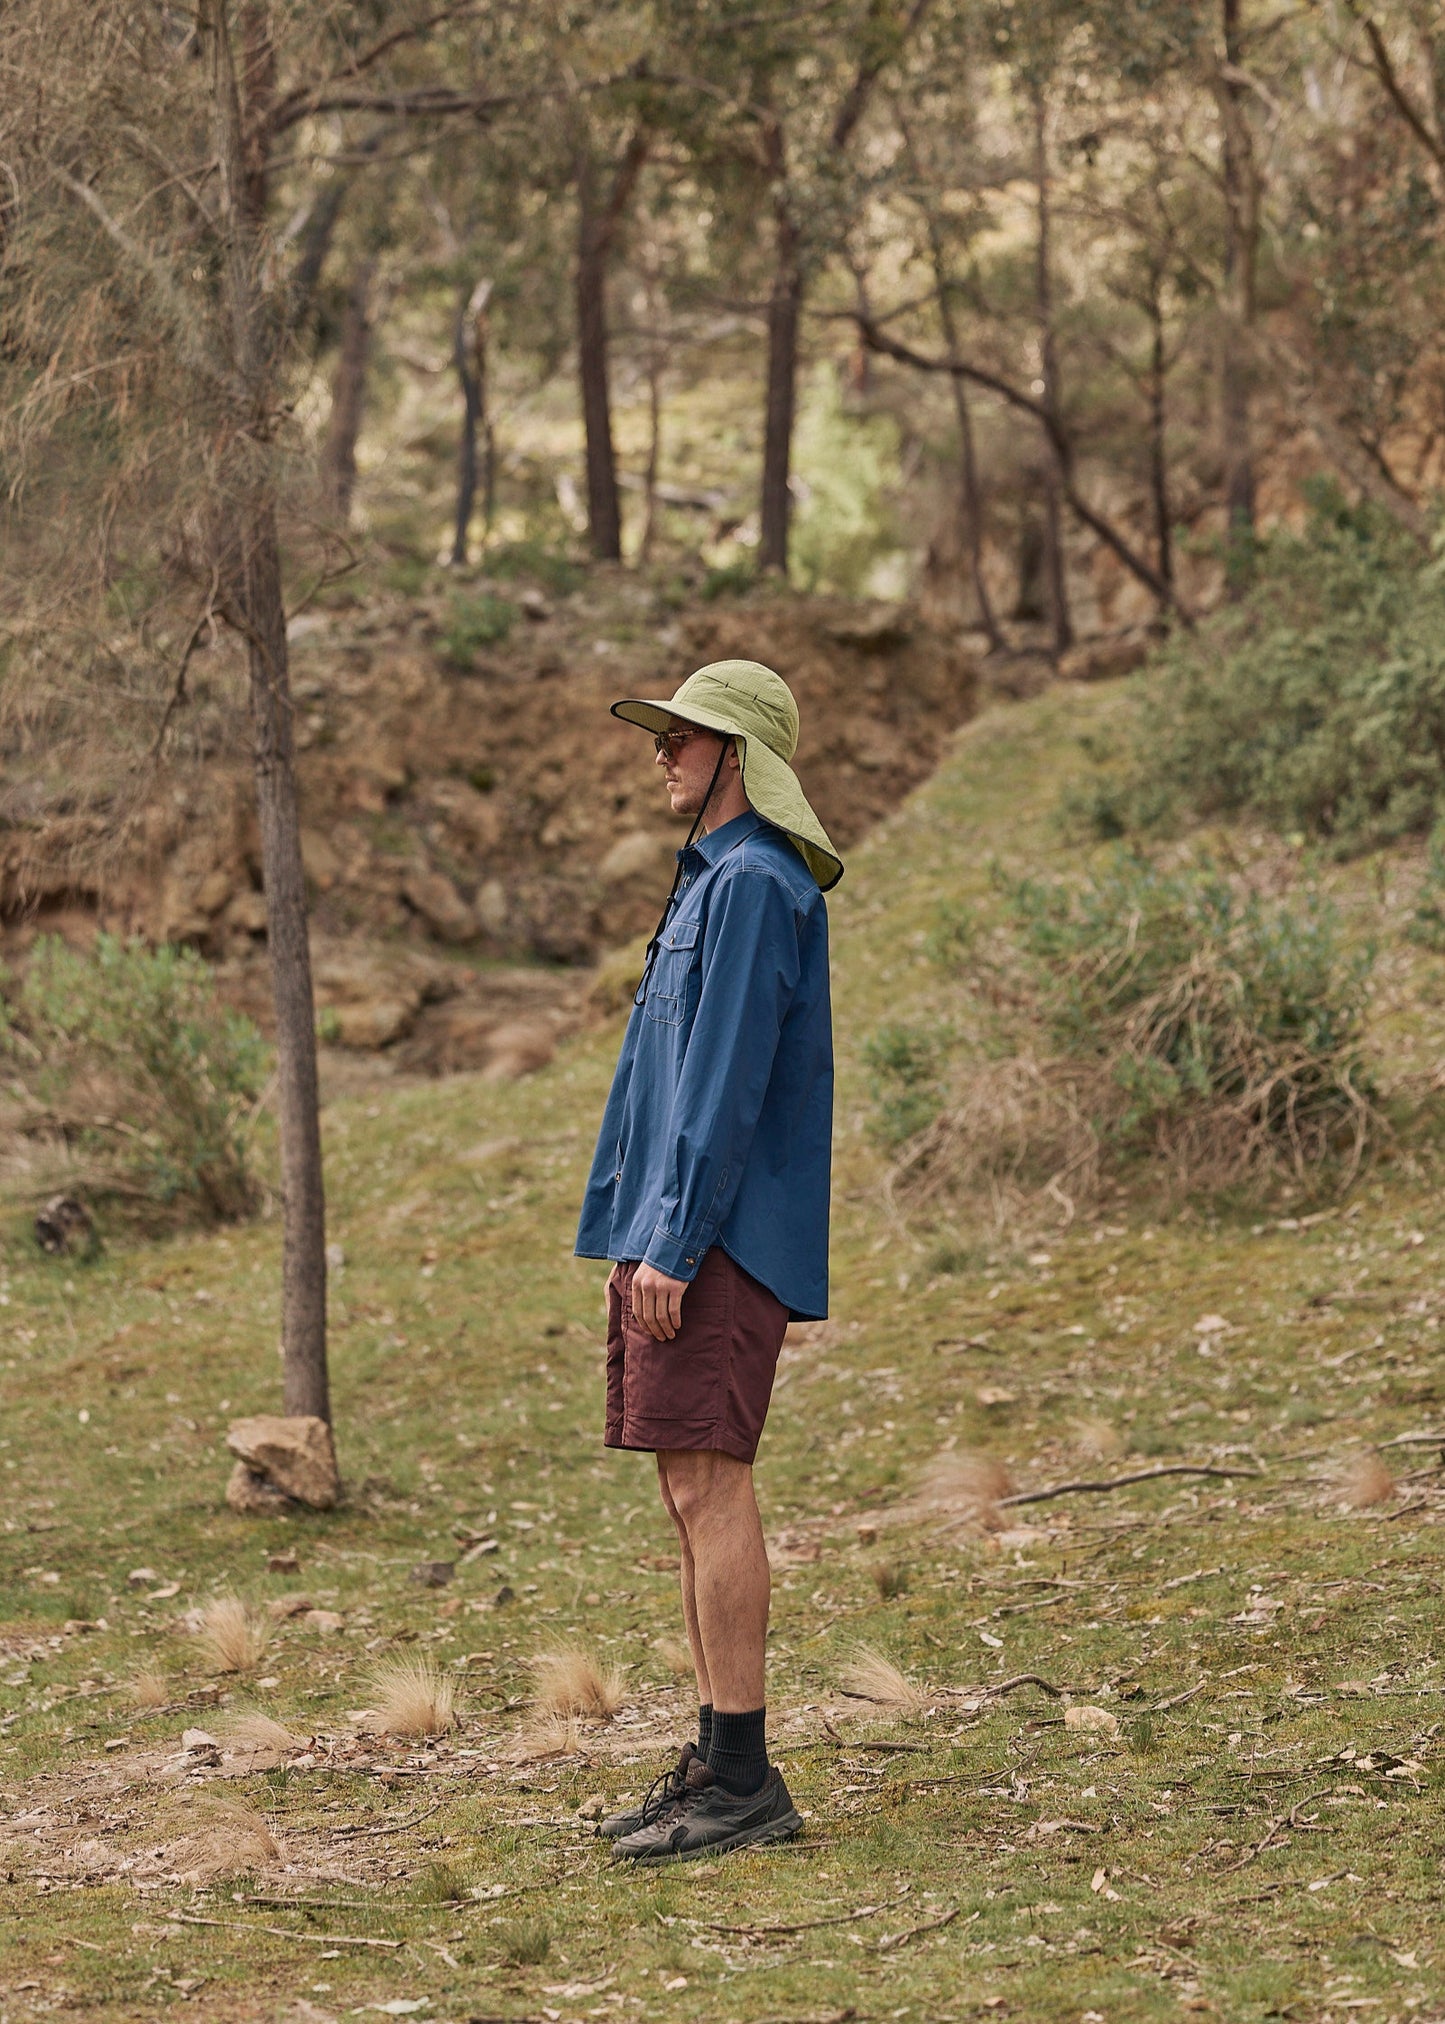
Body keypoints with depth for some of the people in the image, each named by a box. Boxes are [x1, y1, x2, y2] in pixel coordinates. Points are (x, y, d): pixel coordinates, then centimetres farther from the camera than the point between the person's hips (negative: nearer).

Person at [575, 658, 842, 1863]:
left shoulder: (756, 883, -11)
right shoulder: (715, 880, 21)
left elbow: (730, 1077, -19)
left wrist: (673, 1241, -21)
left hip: (719, 1242, -11)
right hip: (677, 1238, 11)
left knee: (708, 1489, -11)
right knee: (694, 1498, 10)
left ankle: (744, 1782, -11)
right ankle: (718, 1765, 13)